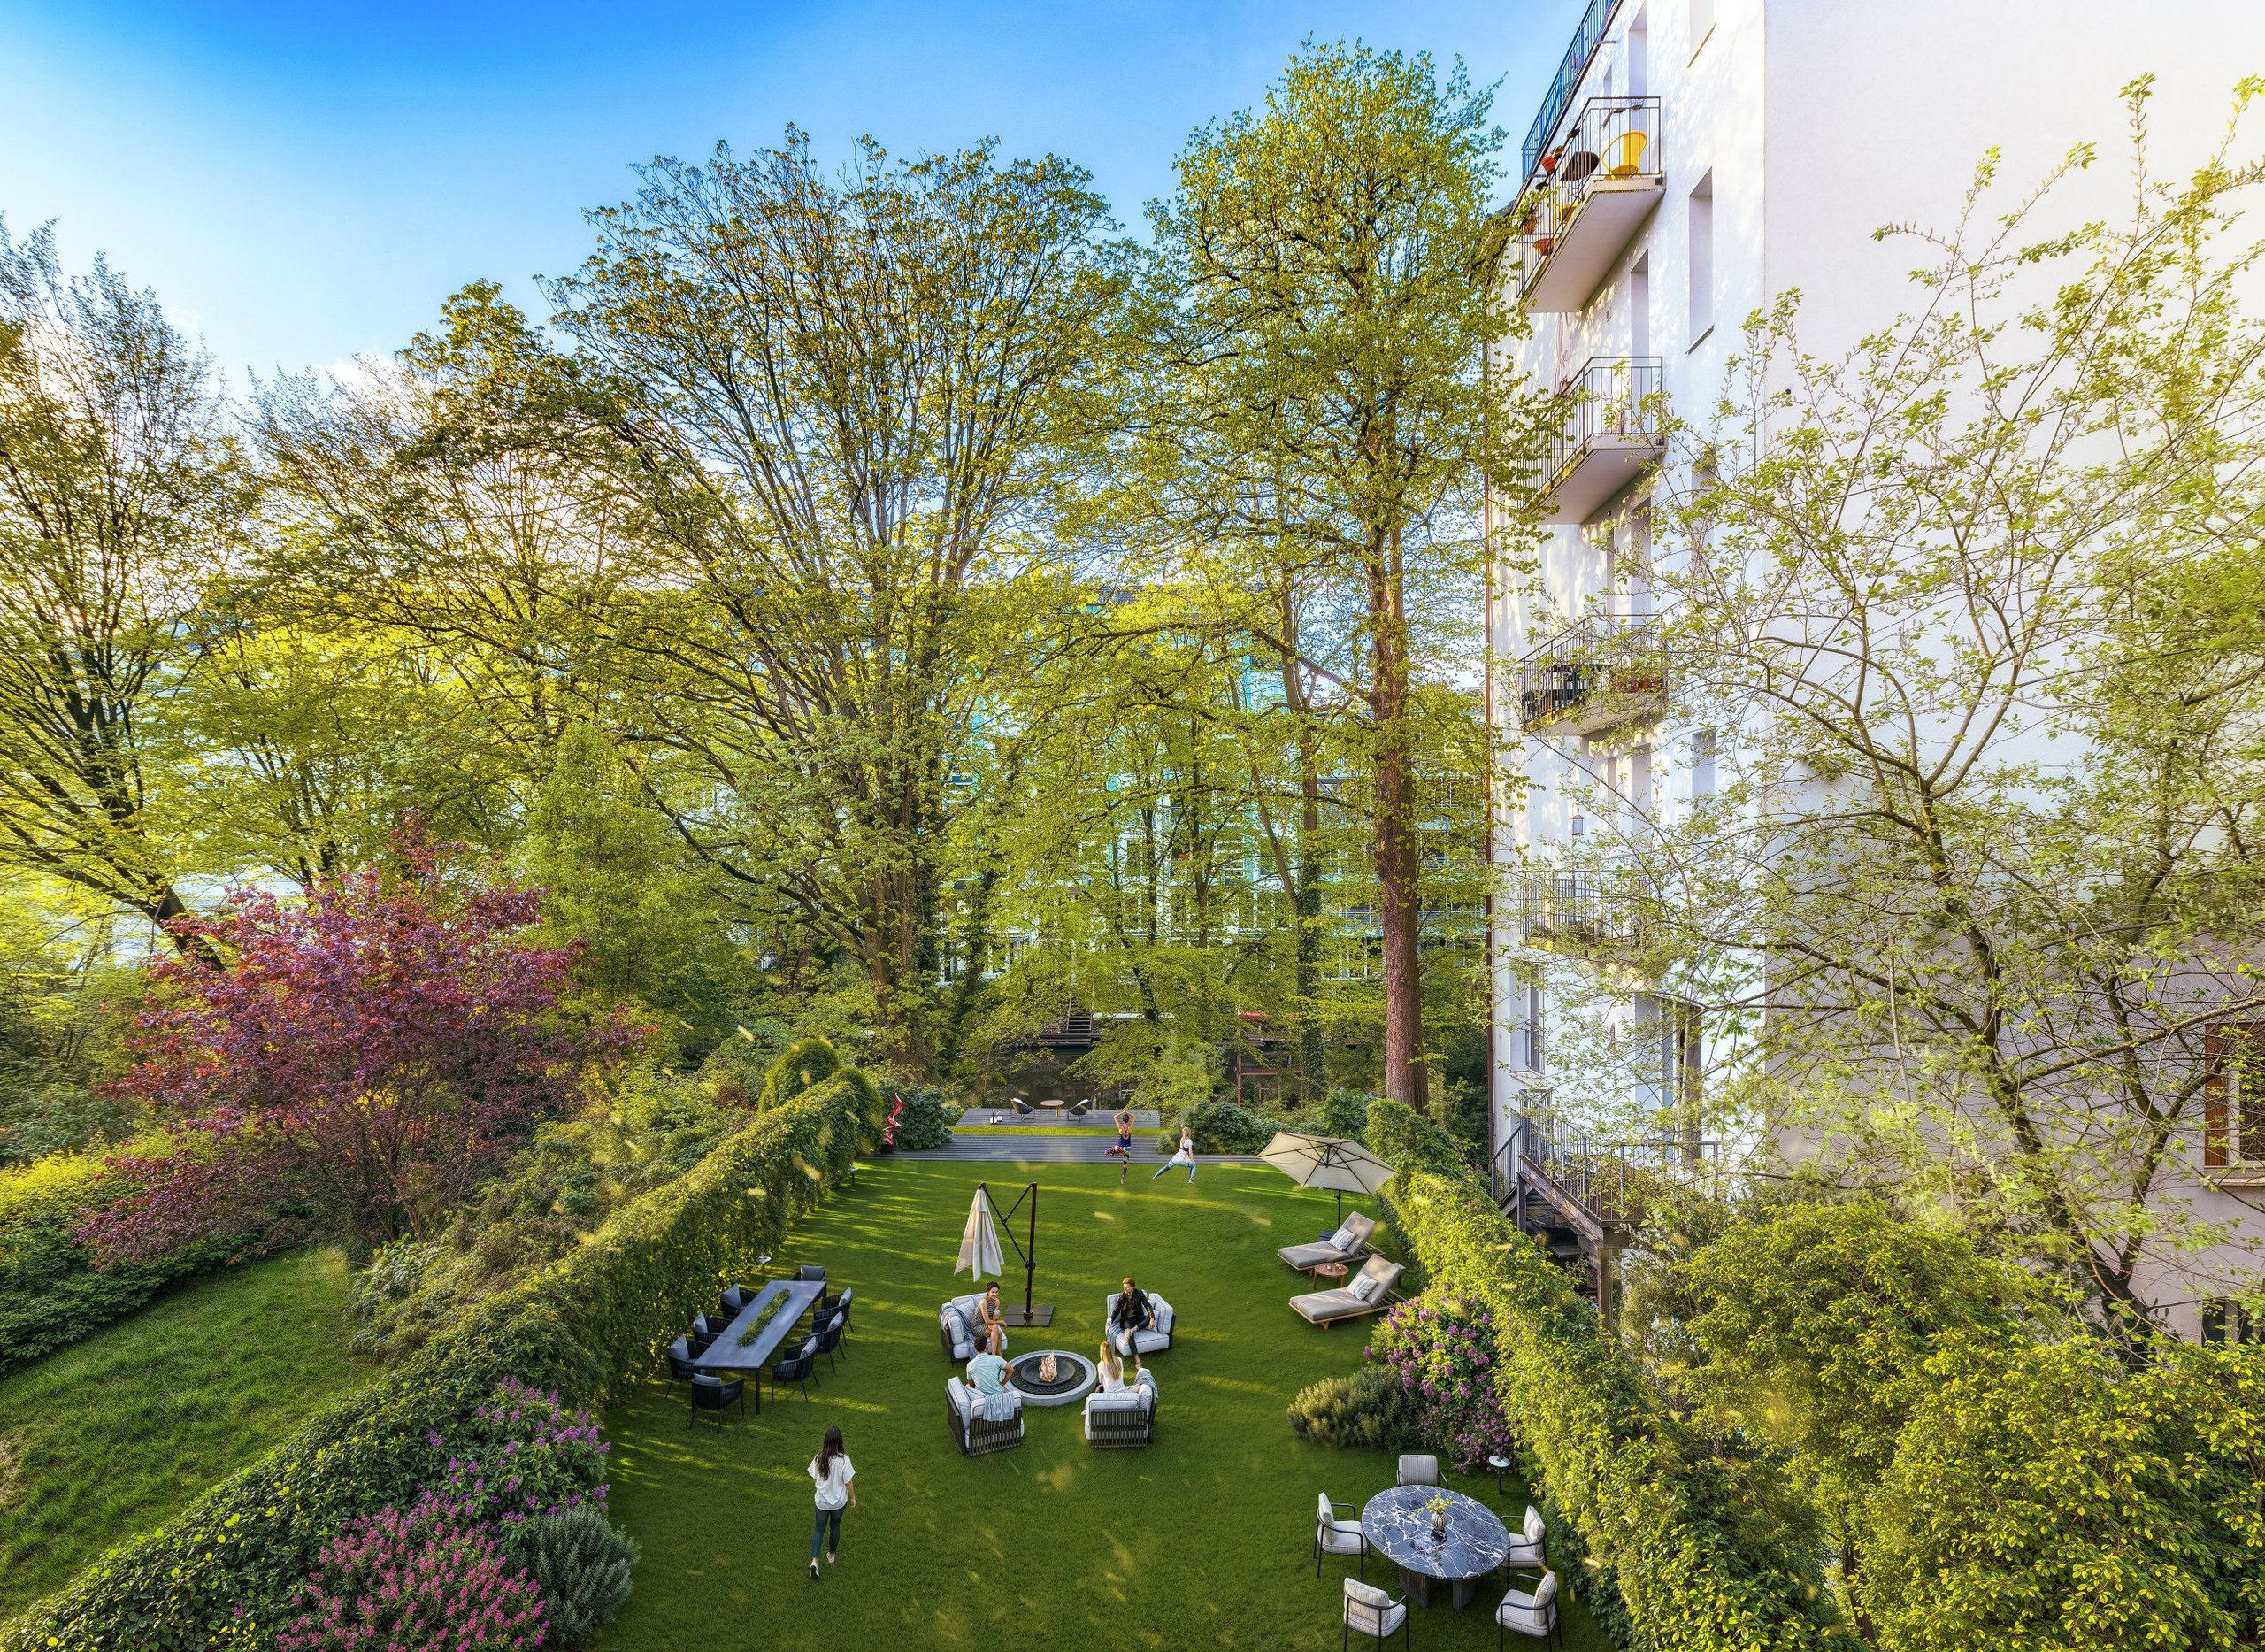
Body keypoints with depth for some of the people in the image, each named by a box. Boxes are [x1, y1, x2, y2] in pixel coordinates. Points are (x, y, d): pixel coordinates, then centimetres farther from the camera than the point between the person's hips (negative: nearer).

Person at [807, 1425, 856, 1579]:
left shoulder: (819, 1458, -18)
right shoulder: (844, 1459, -25)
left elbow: (814, 1477, -2)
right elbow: (848, 1482, -16)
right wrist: (853, 1498, -1)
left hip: (822, 1501, 1)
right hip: (839, 1501, -1)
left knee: (819, 1529, 16)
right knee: (835, 1527, 23)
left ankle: (814, 1560, 0)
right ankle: (832, 1555, 39)